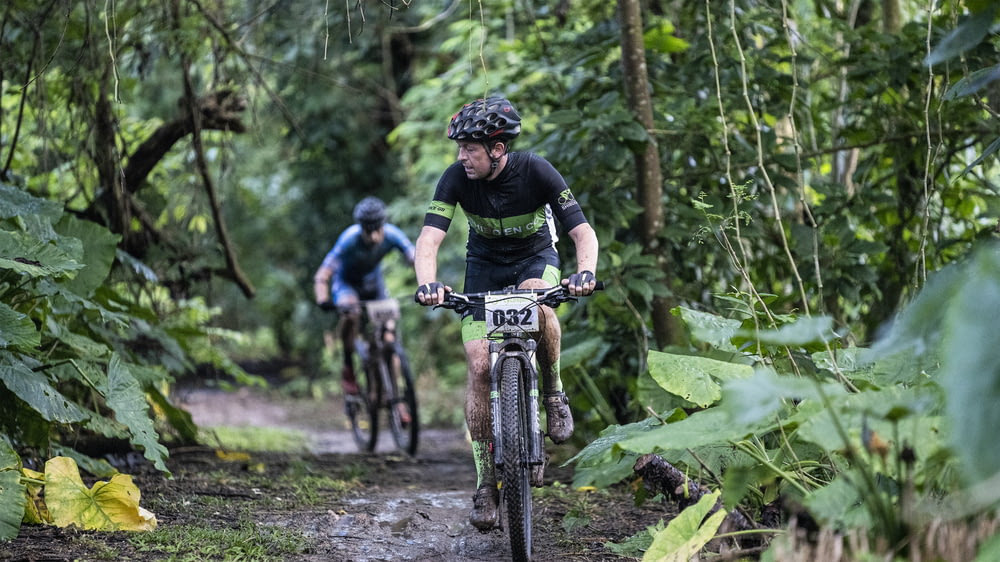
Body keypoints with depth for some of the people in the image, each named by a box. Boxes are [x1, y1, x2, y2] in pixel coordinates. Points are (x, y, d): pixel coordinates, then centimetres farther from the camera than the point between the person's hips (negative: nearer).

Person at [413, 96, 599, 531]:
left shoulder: (536, 171, -26)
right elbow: (428, 239, -30)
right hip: (485, 263, 1)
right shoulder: (456, 178, -22)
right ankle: (485, 483, -5)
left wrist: (585, 272, -48)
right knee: (480, 367, -13)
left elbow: (583, 231, -27)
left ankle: (554, 393, -11)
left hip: (535, 256, -1)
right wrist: (427, 283, -51)